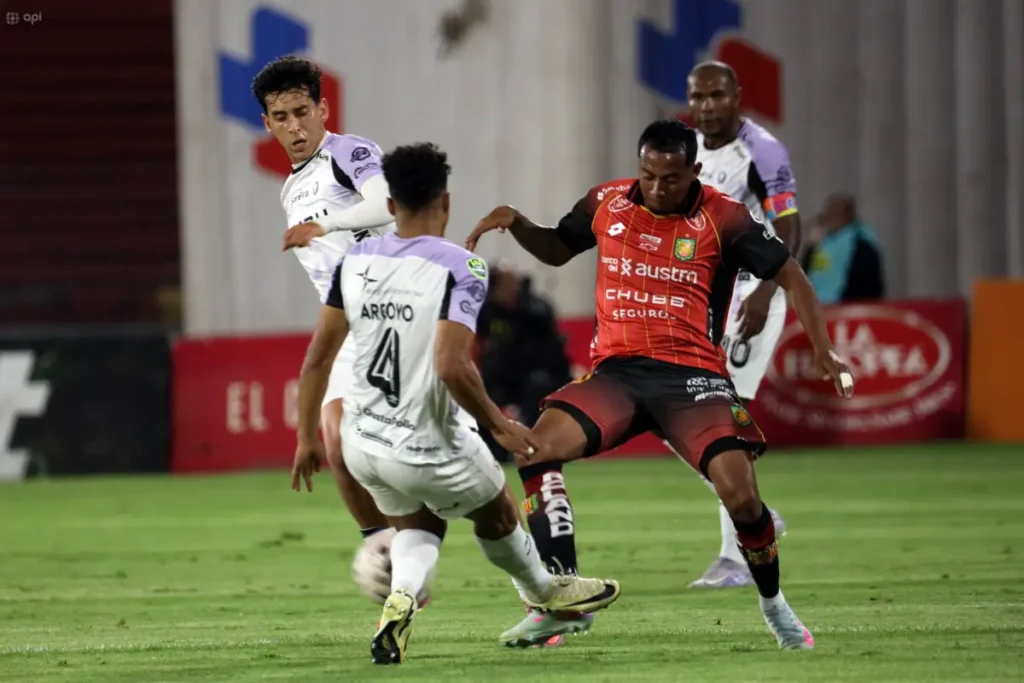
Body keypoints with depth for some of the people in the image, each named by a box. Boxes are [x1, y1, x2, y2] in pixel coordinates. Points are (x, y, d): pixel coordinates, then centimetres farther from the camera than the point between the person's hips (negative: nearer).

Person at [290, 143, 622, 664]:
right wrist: (500, 426, -12)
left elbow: (317, 359, 3)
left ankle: (400, 597, 1)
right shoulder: (458, 268, -18)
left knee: (417, 526, 29)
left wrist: (307, 437, 14)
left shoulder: (355, 262, -1)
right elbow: (452, 367, -27)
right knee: (496, 513, 25)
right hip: (426, 447, -5)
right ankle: (543, 592, 48)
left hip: (361, 441, 5)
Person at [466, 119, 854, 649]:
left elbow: (789, 277, 2)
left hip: (692, 376, -3)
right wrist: (514, 223, 4)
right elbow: (557, 250, 24)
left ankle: (773, 603, 10)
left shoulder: (723, 218, -5)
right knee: (537, 447, -21)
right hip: (616, 371, 3)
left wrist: (822, 350, -9)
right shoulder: (606, 203, 5)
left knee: (740, 494, -20)